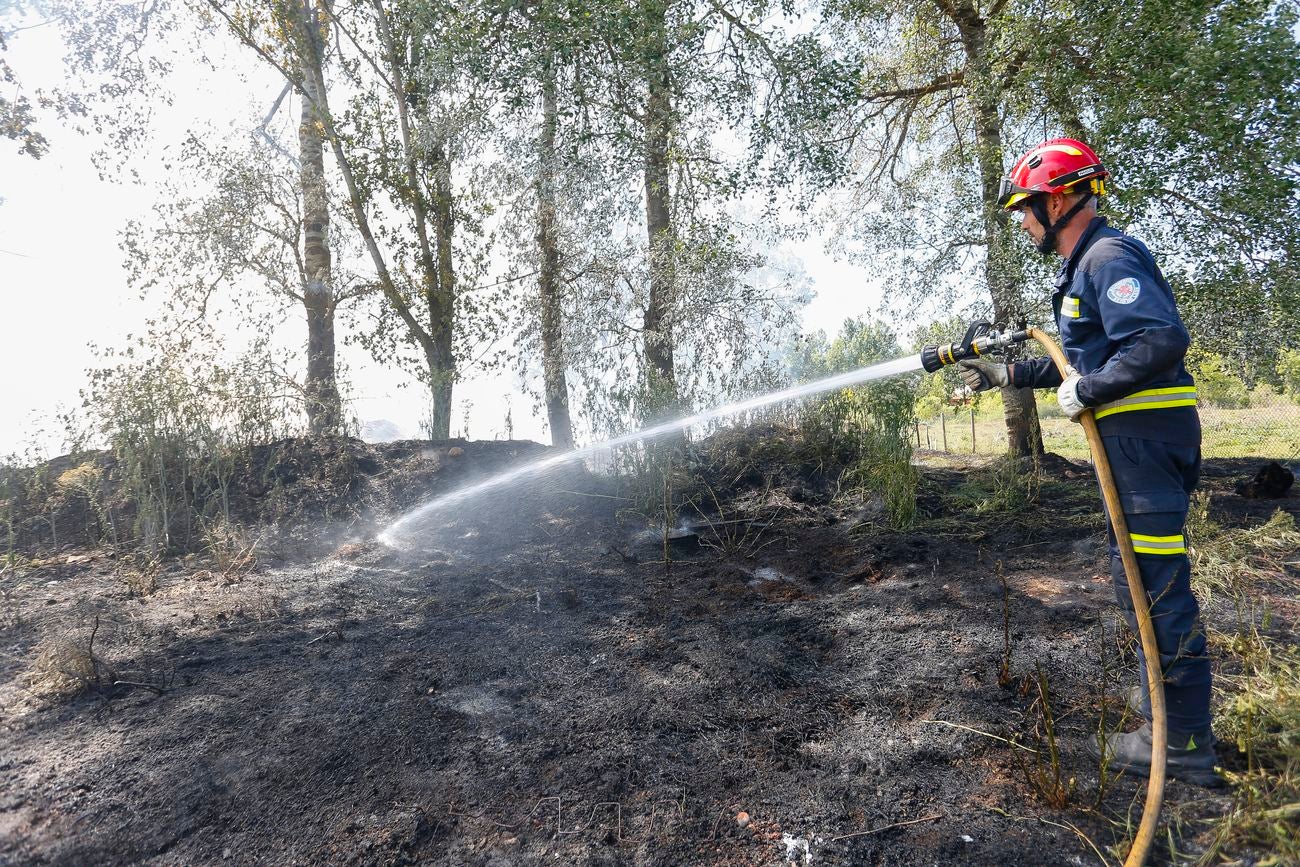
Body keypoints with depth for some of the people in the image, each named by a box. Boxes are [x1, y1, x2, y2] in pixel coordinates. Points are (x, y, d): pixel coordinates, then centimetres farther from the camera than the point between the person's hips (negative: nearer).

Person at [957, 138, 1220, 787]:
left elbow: (1163, 338, -28)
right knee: (1141, 575, 21)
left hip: (1144, 438, -11)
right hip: (1135, 439, 11)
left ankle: (1184, 744, 6)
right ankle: (1164, 692, 37)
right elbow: (1083, 362, 25)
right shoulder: (1085, 265, 19)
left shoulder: (1109, 257, -14)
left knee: (1153, 584, -6)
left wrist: (1086, 392, -20)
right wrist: (1005, 374, 22)